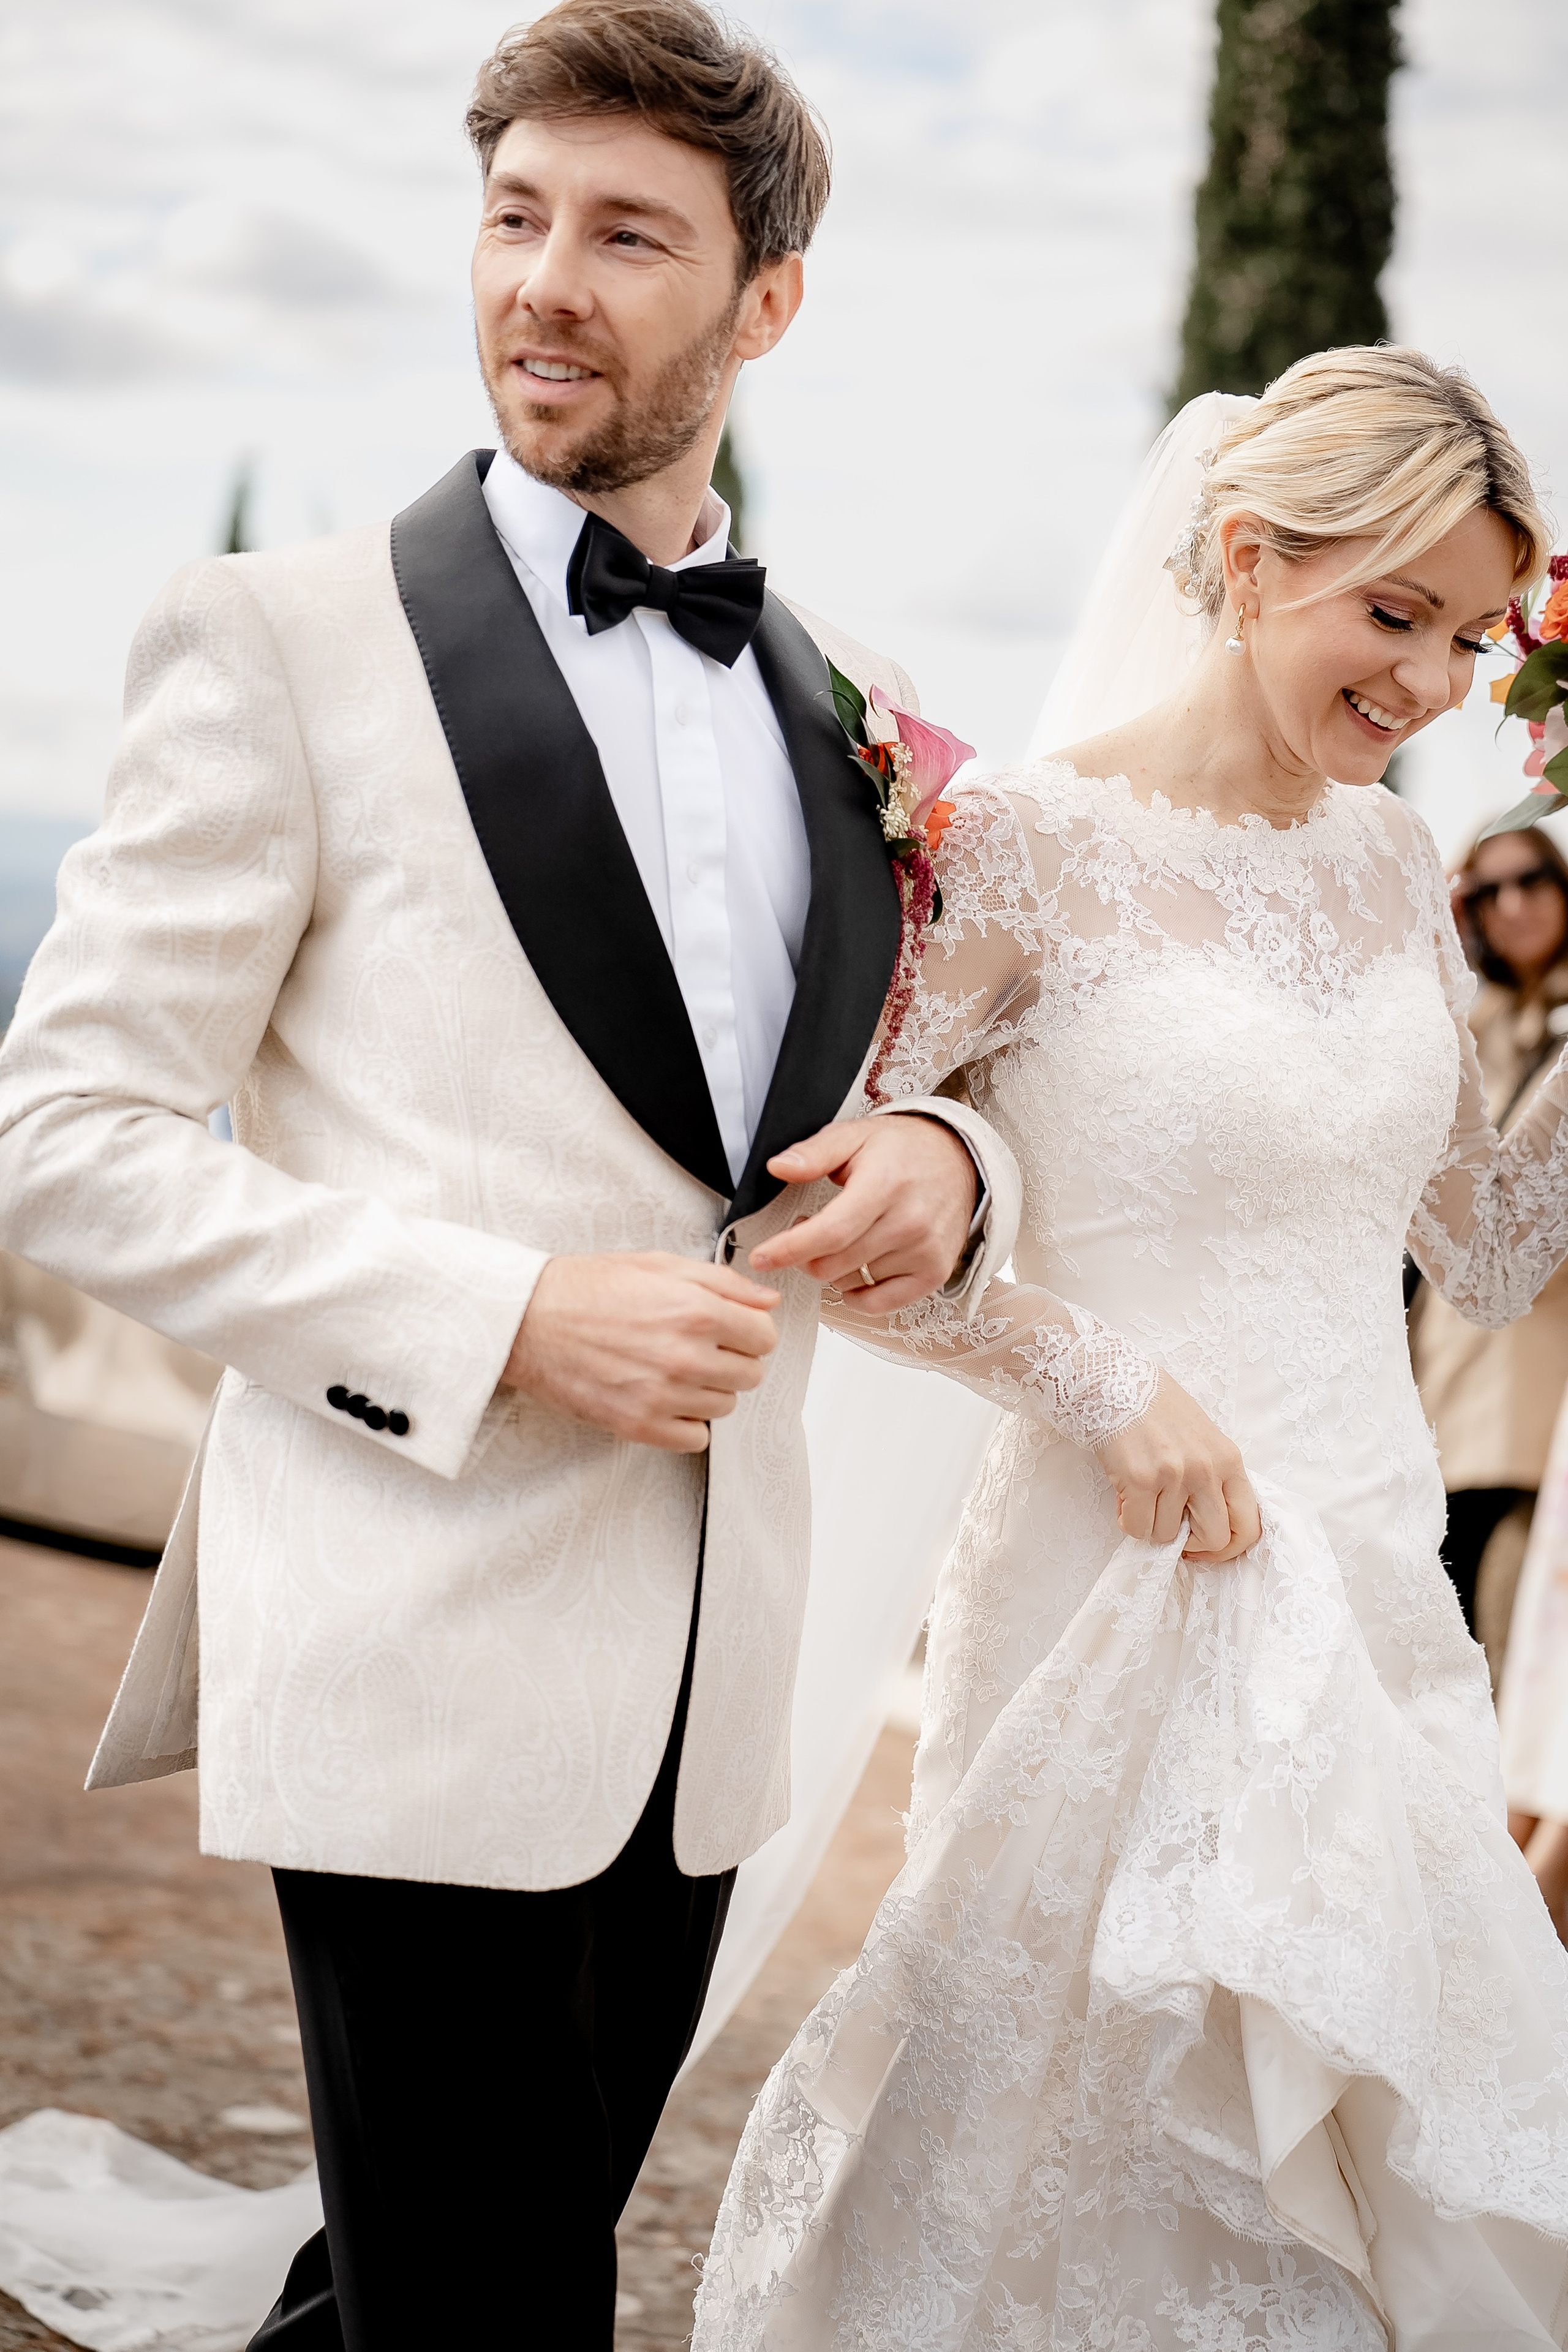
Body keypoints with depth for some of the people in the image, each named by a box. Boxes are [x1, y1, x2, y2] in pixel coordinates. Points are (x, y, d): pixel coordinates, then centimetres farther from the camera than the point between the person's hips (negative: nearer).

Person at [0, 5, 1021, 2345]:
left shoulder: (843, 701, 12)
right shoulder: (286, 638, -5)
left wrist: (946, 1165, -3)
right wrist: (509, 1321, -18)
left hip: (708, 1686, 6)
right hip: (422, 1672, -6)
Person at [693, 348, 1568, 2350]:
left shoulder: (1393, 860, 8)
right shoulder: (1032, 847, -11)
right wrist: (1111, 1379, -16)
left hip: (1379, 1607, 7)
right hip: (1133, 1593, -6)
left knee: (1394, 2159, 14)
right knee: (1095, 2168, 6)